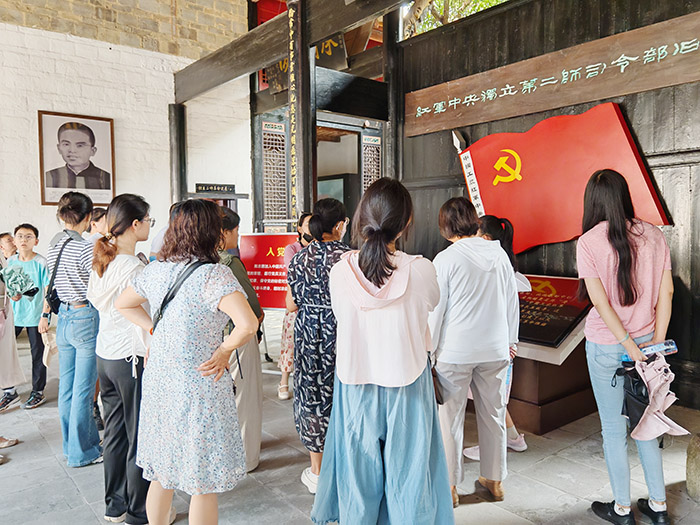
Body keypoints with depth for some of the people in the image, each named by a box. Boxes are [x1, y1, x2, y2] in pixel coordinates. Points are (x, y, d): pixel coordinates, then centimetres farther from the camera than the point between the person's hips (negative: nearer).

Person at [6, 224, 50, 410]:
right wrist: (12, 294, -5)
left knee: (37, 355, 6)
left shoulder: (41, 262, -9)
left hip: (35, 315, -4)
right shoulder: (11, 261, 5)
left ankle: (38, 392, 19)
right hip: (14, 314, 5)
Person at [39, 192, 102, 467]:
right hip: (86, 319, -8)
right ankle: (81, 452, 15)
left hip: (64, 319, 8)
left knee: (67, 387, 16)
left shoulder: (54, 246, 7)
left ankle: (72, 444, 31)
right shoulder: (85, 248, -18)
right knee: (83, 390, 2)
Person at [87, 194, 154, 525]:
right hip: (132, 360, -8)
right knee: (140, 439, 6)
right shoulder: (134, 268, -20)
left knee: (115, 433, 19)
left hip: (104, 357, 9)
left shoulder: (100, 261, 5)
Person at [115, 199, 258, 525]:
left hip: (157, 380, 7)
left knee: (161, 472, 24)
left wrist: (154, 330, 12)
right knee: (203, 482, 10)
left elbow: (123, 304, 19)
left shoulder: (156, 269, 2)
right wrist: (223, 352, -15)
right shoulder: (214, 274, -19)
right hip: (197, 386, -7)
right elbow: (248, 324, -31)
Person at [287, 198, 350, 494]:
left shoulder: (300, 258, 0)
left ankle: (316, 472, 26)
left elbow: (291, 305, 4)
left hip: (308, 333, 3)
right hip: (341, 335, -3)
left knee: (311, 395, 14)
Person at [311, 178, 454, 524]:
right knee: (407, 473, 16)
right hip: (407, 389, -1)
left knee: (359, 473, 20)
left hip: (356, 386, 2)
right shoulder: (420, 270, -18)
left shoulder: (340, 273, -14)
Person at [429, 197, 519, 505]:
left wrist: (429, 350, 1)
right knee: (493, 415, 16)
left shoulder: (446, 259, -12)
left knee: (450, 418, 8)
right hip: (495, 348, 5)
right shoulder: (499, 254, 1)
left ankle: (449, 487, 19)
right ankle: (494, 480, 32)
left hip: (455, 350, -4)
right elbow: (512, 301, 8)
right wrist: (510, 340, 20)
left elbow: (435, 309, -9)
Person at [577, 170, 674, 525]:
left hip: (605, 346, -4)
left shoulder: (588, 242, -14)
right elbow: (666, 291, 0)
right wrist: (657, 340, 2)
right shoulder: (653, 235, 0)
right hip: (646, 340, 5)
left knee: (613, 429, 11)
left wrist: (629, 346, -11)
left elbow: (601, 302, -17)